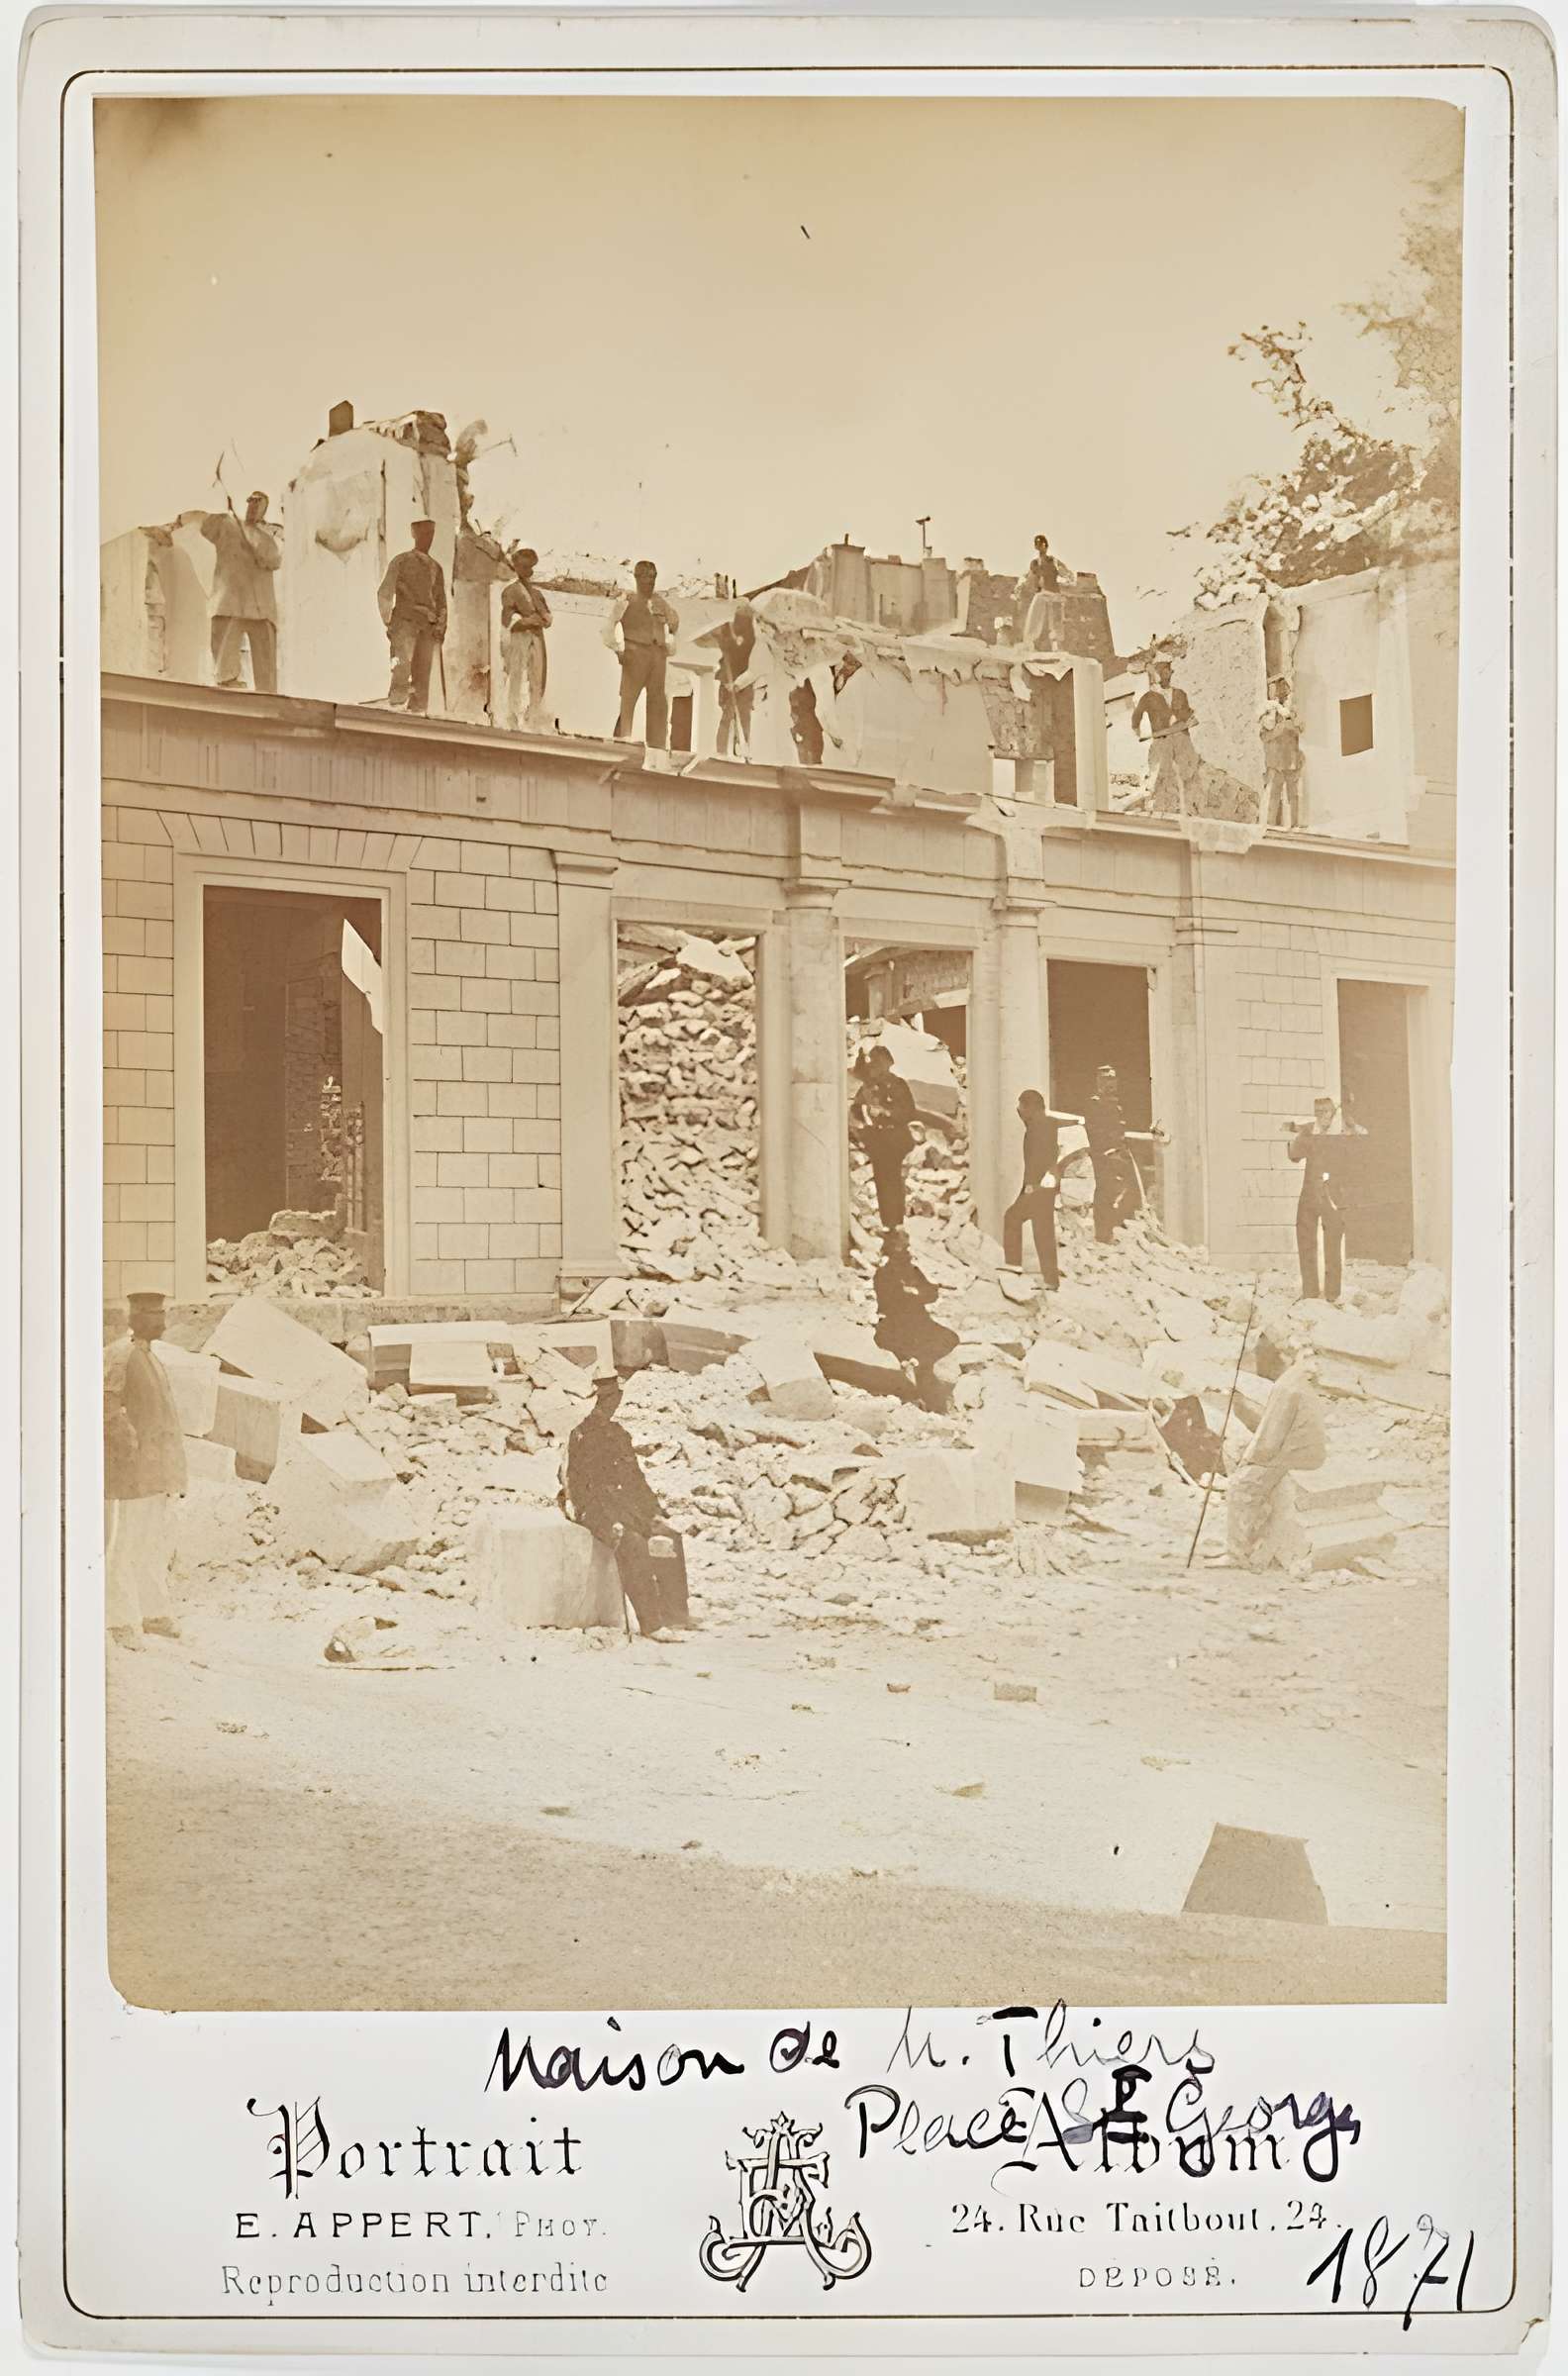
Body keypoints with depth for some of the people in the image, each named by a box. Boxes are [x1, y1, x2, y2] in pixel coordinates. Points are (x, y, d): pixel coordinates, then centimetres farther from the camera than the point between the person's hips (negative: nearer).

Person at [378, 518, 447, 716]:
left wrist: (441, 627, 10)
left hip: (428, 625, 4)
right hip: (405, 620, -4)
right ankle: (395, 705, -21)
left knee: (423, 672, -3)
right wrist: (388, 623, -1)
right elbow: (384, 593, 6)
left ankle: (418, 710, -2)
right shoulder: (402, 561, 8)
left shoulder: (436, 567, 20)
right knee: (403, 663, -20)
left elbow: (441, 601, 23)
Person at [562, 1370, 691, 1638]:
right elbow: (575, 1484, -6)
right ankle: (650, 1624, -30)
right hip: (596, 1505, -6)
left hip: (629, 1501, 6)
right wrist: (608, 1522, -16)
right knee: (632, 1544, -32)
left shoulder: (618, 1433, 20)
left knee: (668, 1538, -19)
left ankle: (675, 1618, -21)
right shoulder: (579, 1436, 0)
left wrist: (655, 1511, 9)